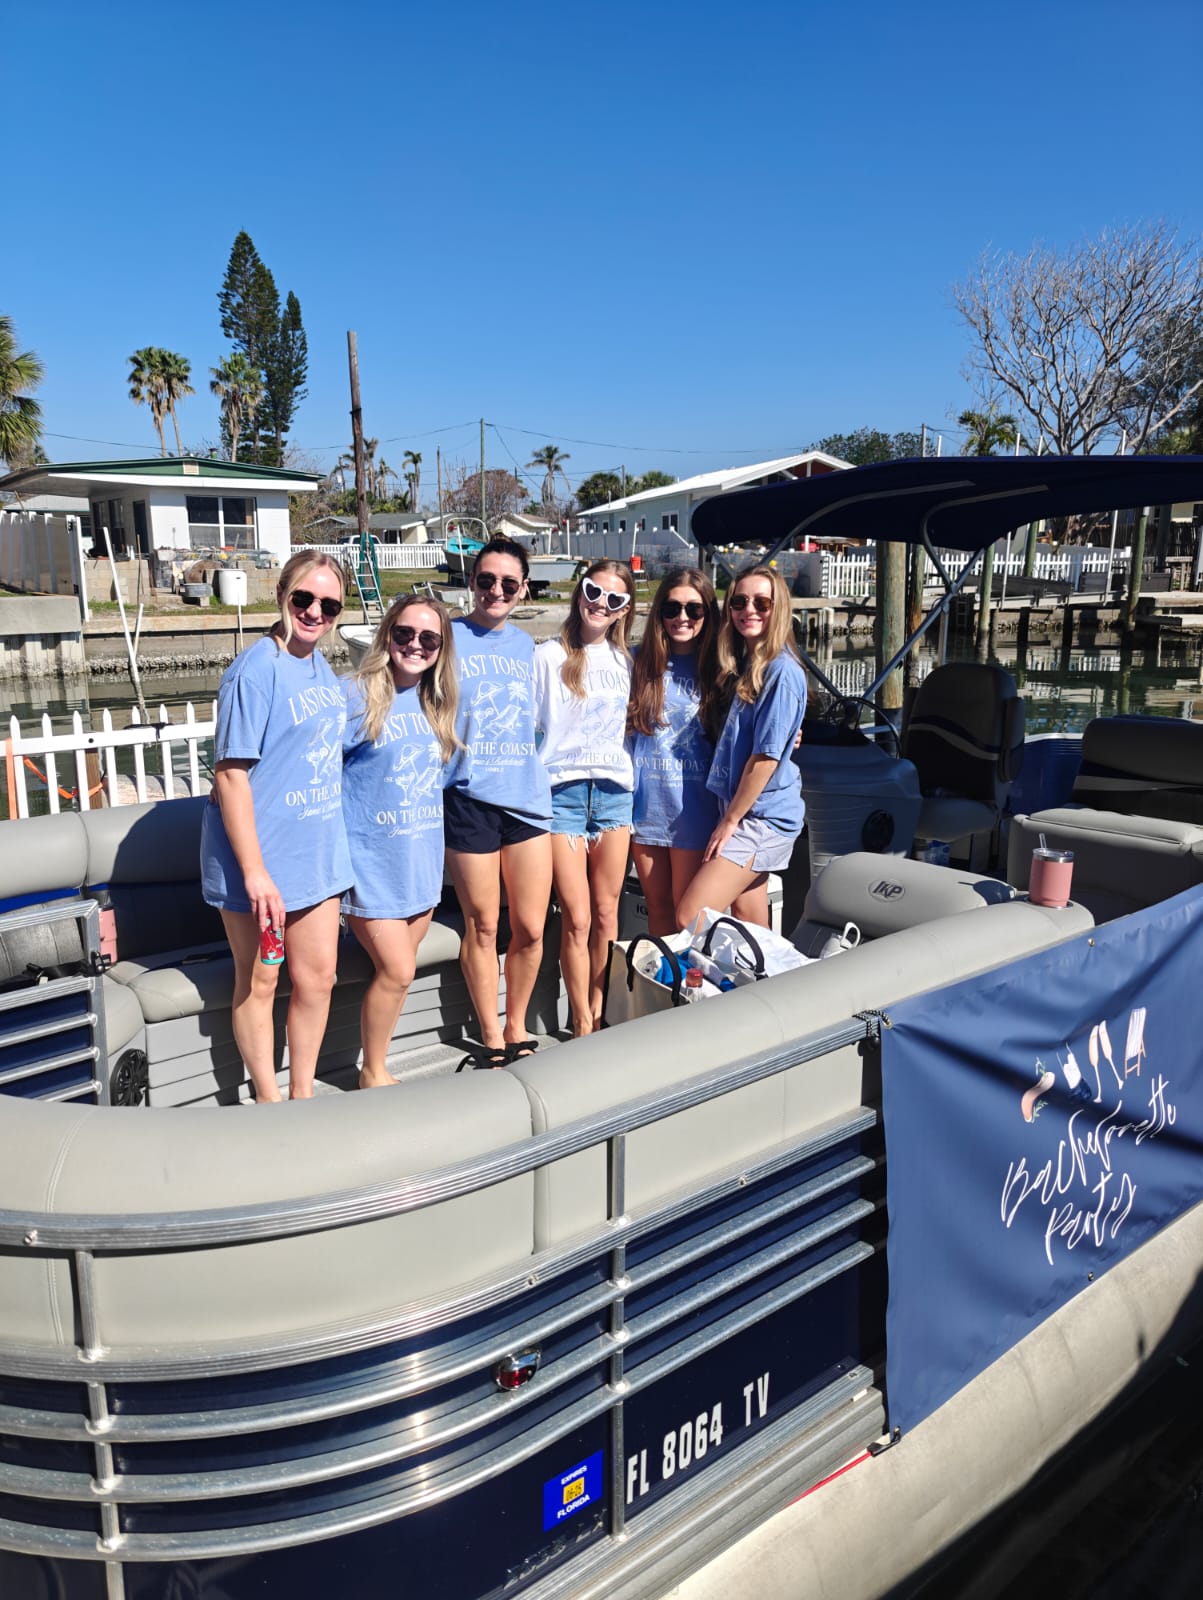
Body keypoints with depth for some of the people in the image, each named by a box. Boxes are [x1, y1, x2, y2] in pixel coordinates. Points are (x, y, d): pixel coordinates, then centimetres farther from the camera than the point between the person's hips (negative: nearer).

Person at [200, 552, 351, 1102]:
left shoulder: (321, 665, 6)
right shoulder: (255, 672, -18)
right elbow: (230, 773, -20)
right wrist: (255, 872, -22)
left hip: (317, 852, 7)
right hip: (259, 858, -7)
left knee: (317, 976, 14)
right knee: (258, 983, 10)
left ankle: (302, 1093, 32)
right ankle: (268, 1101, 27)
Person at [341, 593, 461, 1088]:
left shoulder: (436, 703, 7)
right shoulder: (356, 695, -12)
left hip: (422, 858, 6)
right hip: (371, 858, -6)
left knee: (399, 970, 13)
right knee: (398, 970, -5)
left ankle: (376, 1063, 30)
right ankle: (372, 1074, 17)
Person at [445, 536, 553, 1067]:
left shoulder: (526, 645, 13)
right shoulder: (447, 638, -1)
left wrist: (543, 779, 15)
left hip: (528, 798, 4)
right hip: (470, 799, -4)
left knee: (531, 928, 6)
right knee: (482, 927, 6)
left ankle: (517, 1030, 27)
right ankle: (491, 1039, 23)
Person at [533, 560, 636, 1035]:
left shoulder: (628, 659, 10)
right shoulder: (548, 657, 0)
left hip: (614, 792, 3)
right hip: (562, 793, -3)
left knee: (606, 913, 7)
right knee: (577, 917, -3)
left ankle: (598, 1011, 23)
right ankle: (582, 1026, 8)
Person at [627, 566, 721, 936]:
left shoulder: (714, 669, 0)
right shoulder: (641, 662, 5)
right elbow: (620, 725, 12)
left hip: (693, 805, -3)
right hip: (645, 800, 3)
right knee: (658, 908, 13)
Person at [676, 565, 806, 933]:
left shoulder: (781, 671, -16)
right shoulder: (744, 667, 12)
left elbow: (767, 755, -18)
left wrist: (730, 820, -13)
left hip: (761, 817, -9)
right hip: (745, 813, 9)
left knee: (689, 920, -13)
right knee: (748, 920, 14)